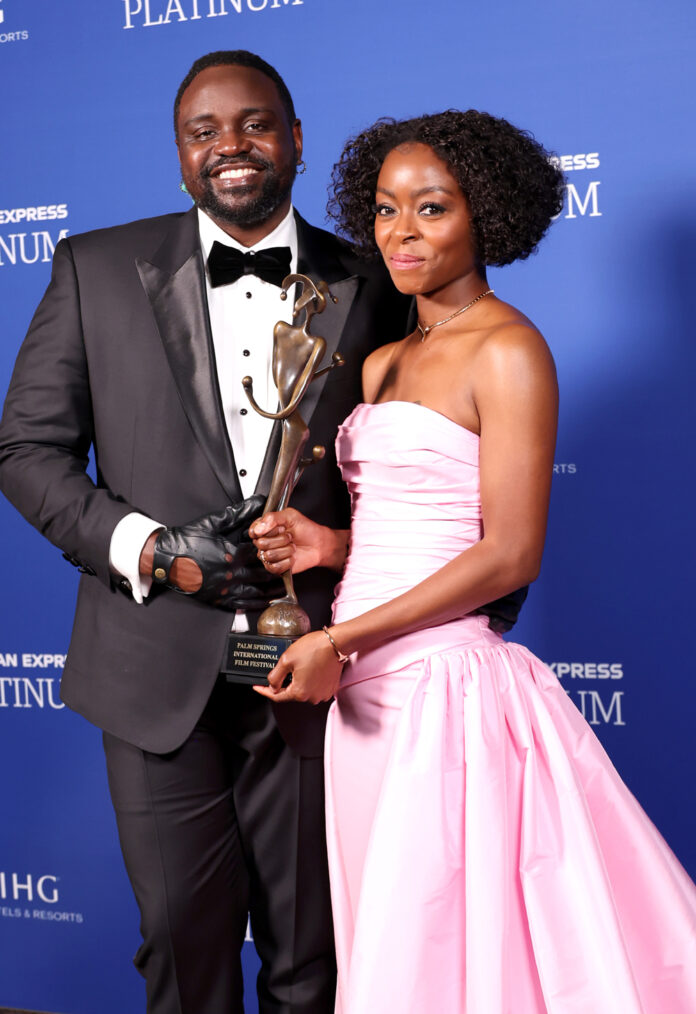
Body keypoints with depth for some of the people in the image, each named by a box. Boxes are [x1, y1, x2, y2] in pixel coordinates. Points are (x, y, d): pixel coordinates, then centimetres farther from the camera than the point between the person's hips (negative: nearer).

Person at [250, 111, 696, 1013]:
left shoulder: (508, 349, -9)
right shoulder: (382, 364, 14)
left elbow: (511, 553, -16)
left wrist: (340, 641, -14)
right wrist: (327, 544, -1)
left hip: (444, 684, -7)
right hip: (363, 693, 8)